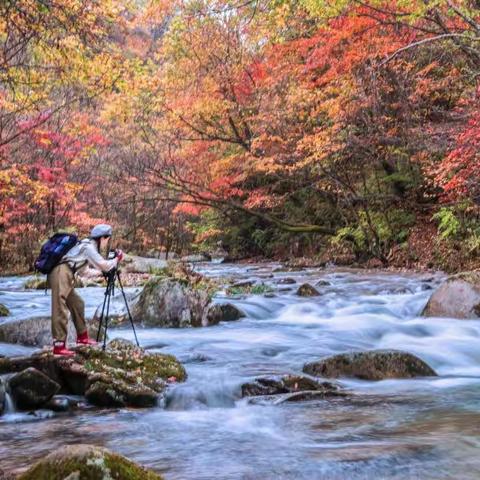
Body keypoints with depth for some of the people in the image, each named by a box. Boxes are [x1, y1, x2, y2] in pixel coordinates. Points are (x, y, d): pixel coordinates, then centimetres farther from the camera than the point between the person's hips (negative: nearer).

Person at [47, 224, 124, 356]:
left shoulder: (87, 245, 24)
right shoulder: (89, 247, -4)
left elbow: (98, 265, 32)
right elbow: (104, 266, -6)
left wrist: (112, 262, 23)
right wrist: (117, 259, 10)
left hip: (65, 276, 10)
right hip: (60, 274, -10)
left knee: (77, 304, 18)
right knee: (60, 310, -13)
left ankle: (82, 337, 28)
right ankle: (59, 346, -16)